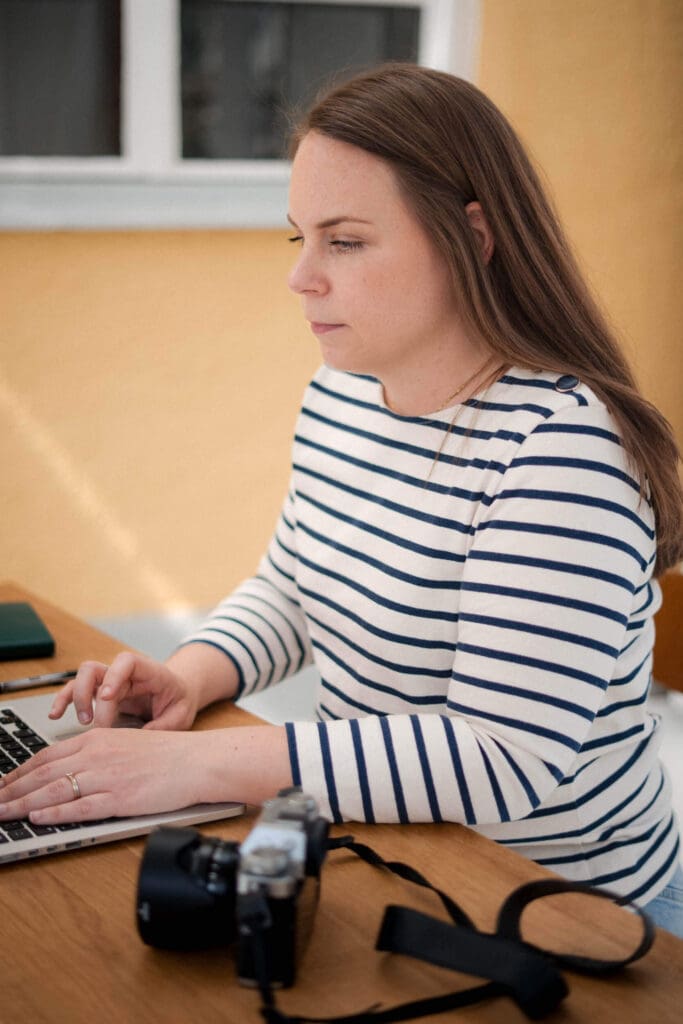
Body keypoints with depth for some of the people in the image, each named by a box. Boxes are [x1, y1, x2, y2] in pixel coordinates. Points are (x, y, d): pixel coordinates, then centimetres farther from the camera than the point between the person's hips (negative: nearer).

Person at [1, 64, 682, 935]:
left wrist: (200, 764, -30)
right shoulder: (339, 394, 3)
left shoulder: (559, 446, -24)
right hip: (371, 858, 7)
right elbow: (290, 589, 16)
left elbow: (508, 757, -29)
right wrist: (191, 676, -6)